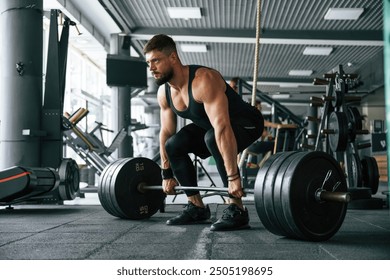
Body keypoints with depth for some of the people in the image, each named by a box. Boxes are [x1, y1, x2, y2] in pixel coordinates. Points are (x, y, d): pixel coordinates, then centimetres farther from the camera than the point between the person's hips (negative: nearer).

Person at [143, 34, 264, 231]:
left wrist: (233, 176, -46)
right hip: (209, 126, 8)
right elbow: (166, 132, 3)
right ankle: (197, 207, 3)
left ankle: (236, 211, -26)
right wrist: (167, 174, 5)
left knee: (213, 139, -37)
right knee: (173, 145, -8)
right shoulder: (164, 93, -8)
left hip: (245, 123, -8)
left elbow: (222, 129, -42)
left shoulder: (203, 81, -35)